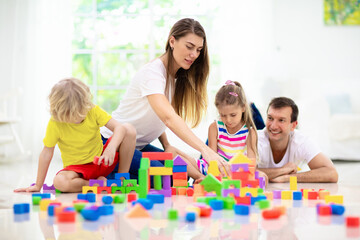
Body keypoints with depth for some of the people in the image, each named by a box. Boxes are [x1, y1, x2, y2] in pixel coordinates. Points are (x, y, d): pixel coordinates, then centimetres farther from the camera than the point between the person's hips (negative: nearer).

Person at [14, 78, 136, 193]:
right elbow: (47, 152, -11)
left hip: (101, 161, 2)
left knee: (129, 130, -18)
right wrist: (38, 186, -7)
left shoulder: (94, 111, -13)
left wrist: (111, 148, -40)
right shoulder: (55, 123, -17)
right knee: (59, 182, -37)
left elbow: (119, 127, -20)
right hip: (77, 168, -2)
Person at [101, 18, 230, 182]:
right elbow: (169, 118, -39)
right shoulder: (152, 72, -24)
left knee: (191, 166, -5)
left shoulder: (179, 76, 5)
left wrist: (166, 145, -7)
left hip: (140, 145, 9)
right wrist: (205, 150, -49)